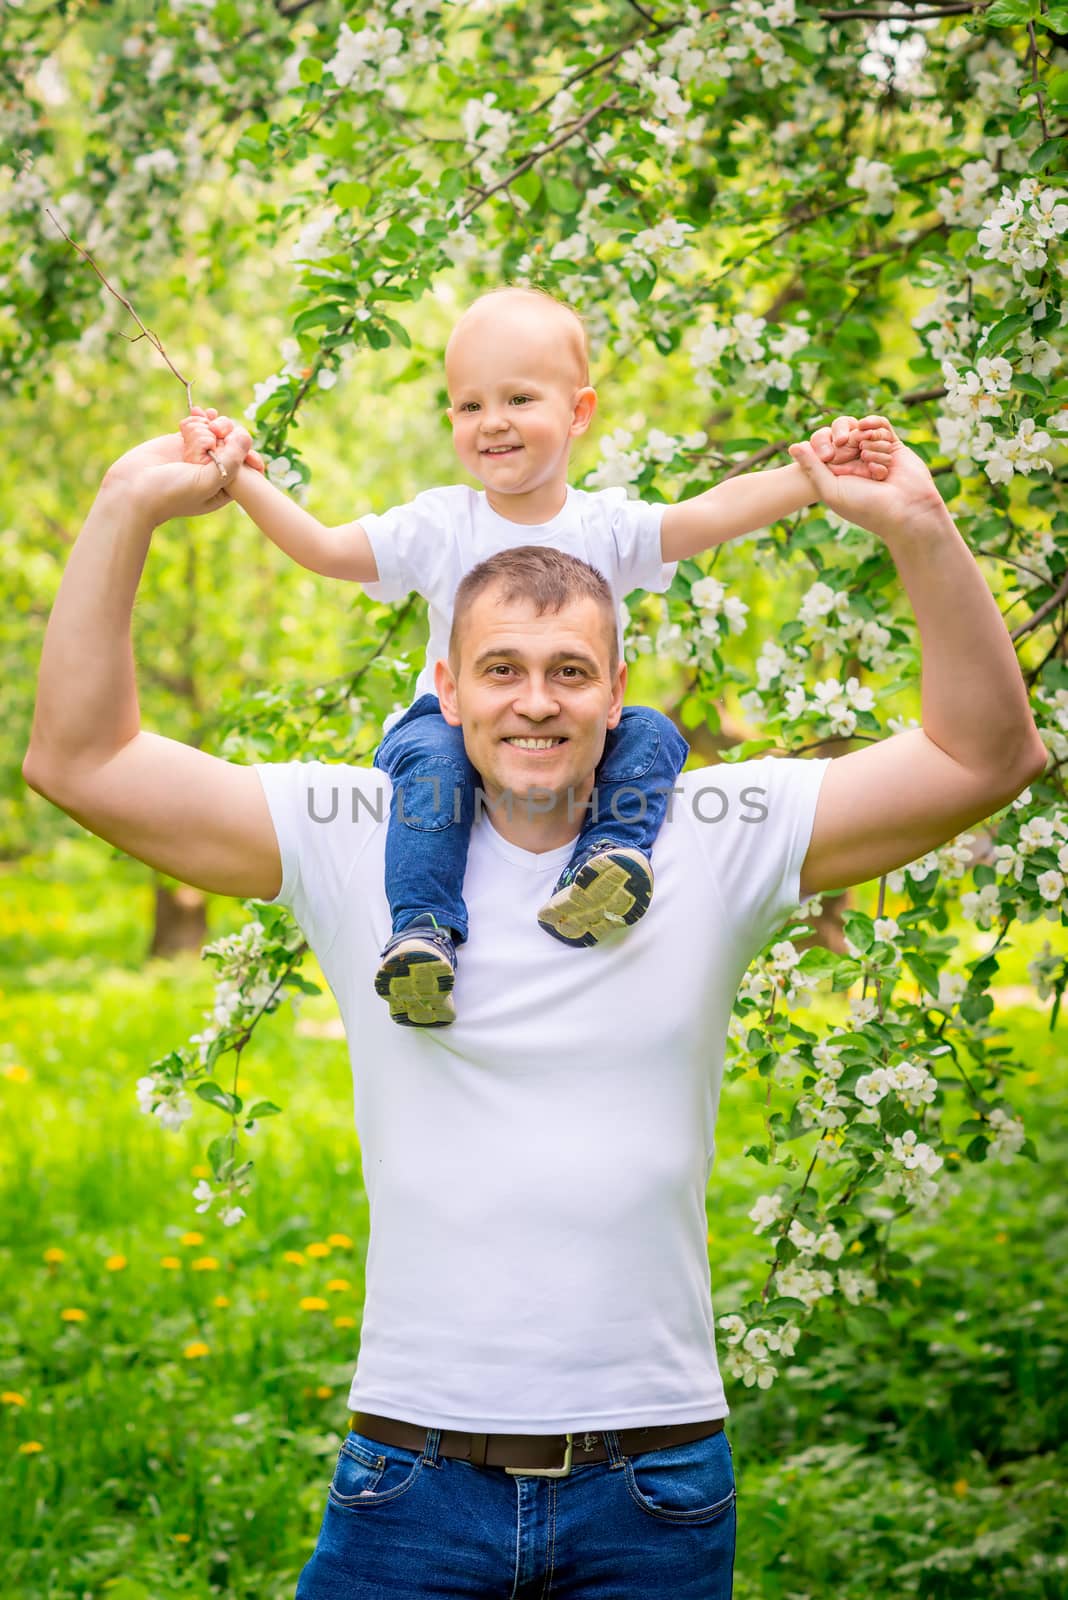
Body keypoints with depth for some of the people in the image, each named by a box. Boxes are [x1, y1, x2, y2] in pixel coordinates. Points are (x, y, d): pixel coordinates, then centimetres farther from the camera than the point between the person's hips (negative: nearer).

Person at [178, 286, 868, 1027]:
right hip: (457, 719, -1)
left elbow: (710, 515, -11)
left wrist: (808, 477, -26)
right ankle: (422, 928, -39)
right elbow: (324, 547, -2)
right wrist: (242, 481, -14)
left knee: (653, 734, -22)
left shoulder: (606, 526, 0)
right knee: (429, 752, -33)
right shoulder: (438, 525, 0)